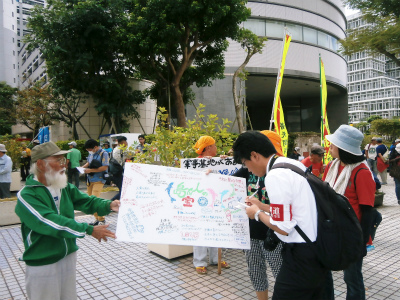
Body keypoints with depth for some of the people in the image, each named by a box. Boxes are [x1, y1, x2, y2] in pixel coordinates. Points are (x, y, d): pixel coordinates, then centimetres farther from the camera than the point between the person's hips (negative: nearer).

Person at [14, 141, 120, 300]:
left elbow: (86, 201, 0)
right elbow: (51, 223, -29)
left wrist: (108, 205, -21)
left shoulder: (66, 188, 3)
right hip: (42, 264, -6)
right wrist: (89, 230, -32)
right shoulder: (27, 196, -20)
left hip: (69, 256, 6)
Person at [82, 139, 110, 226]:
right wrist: (83, 167, 5)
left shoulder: (103, 153, -11)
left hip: (98, 180, -8)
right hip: (90, 179, 8)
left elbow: (104, 167, -16)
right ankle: (97, 218, 20)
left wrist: (90, 170, -17)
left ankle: (101, 219, -1)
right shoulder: (91, 153, 11)